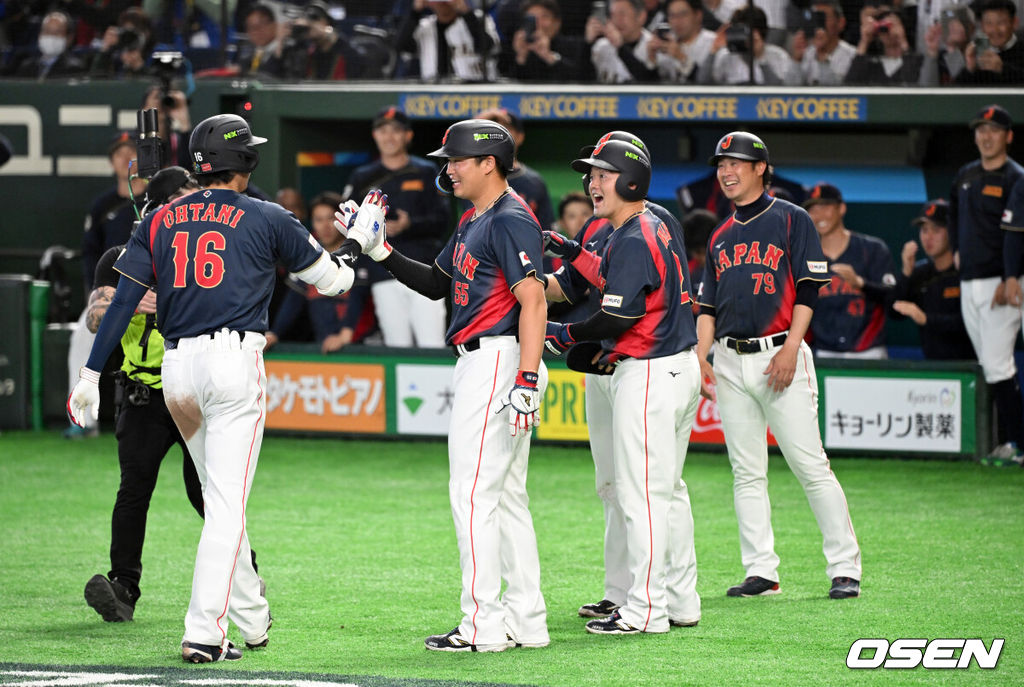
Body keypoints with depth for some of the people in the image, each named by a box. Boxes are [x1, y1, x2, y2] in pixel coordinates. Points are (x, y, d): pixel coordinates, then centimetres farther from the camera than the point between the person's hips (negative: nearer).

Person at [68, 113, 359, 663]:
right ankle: (204, 633, -15)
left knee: (220, 496, 21)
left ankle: (251, 618, 27)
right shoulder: (267, 219, 3)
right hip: (234, 362, -4)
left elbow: (123, 300, 6)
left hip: (175, 370, 4)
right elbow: (333, 280, 14)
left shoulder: (160, 221, 12)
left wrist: (91, 375, 6)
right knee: (227, 502, -6)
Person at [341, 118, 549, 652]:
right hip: (480, 364, 11)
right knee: (506, 496, 12)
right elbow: (436, 284, 26)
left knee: (473, 493, -10)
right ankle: (525, 620, 14)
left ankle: (482, 626, -9)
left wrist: (525, 383, -28)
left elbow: (533, 302, -21)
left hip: (498, 361, -11)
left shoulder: (510, 221, -15)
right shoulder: (473, 222, 17)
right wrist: (379, 251, 13)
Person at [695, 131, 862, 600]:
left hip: (780, 354, -6)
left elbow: (808, 289, -6)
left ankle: (845, 569, -6)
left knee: (810, 465, -9)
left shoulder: (791, 220, 0)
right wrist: (701, 358, 6)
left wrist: (791, 349, -15)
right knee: (746, 472, 5)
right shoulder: (721, 236, 18)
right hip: (730, 362, 6)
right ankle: (761, 571, 8)